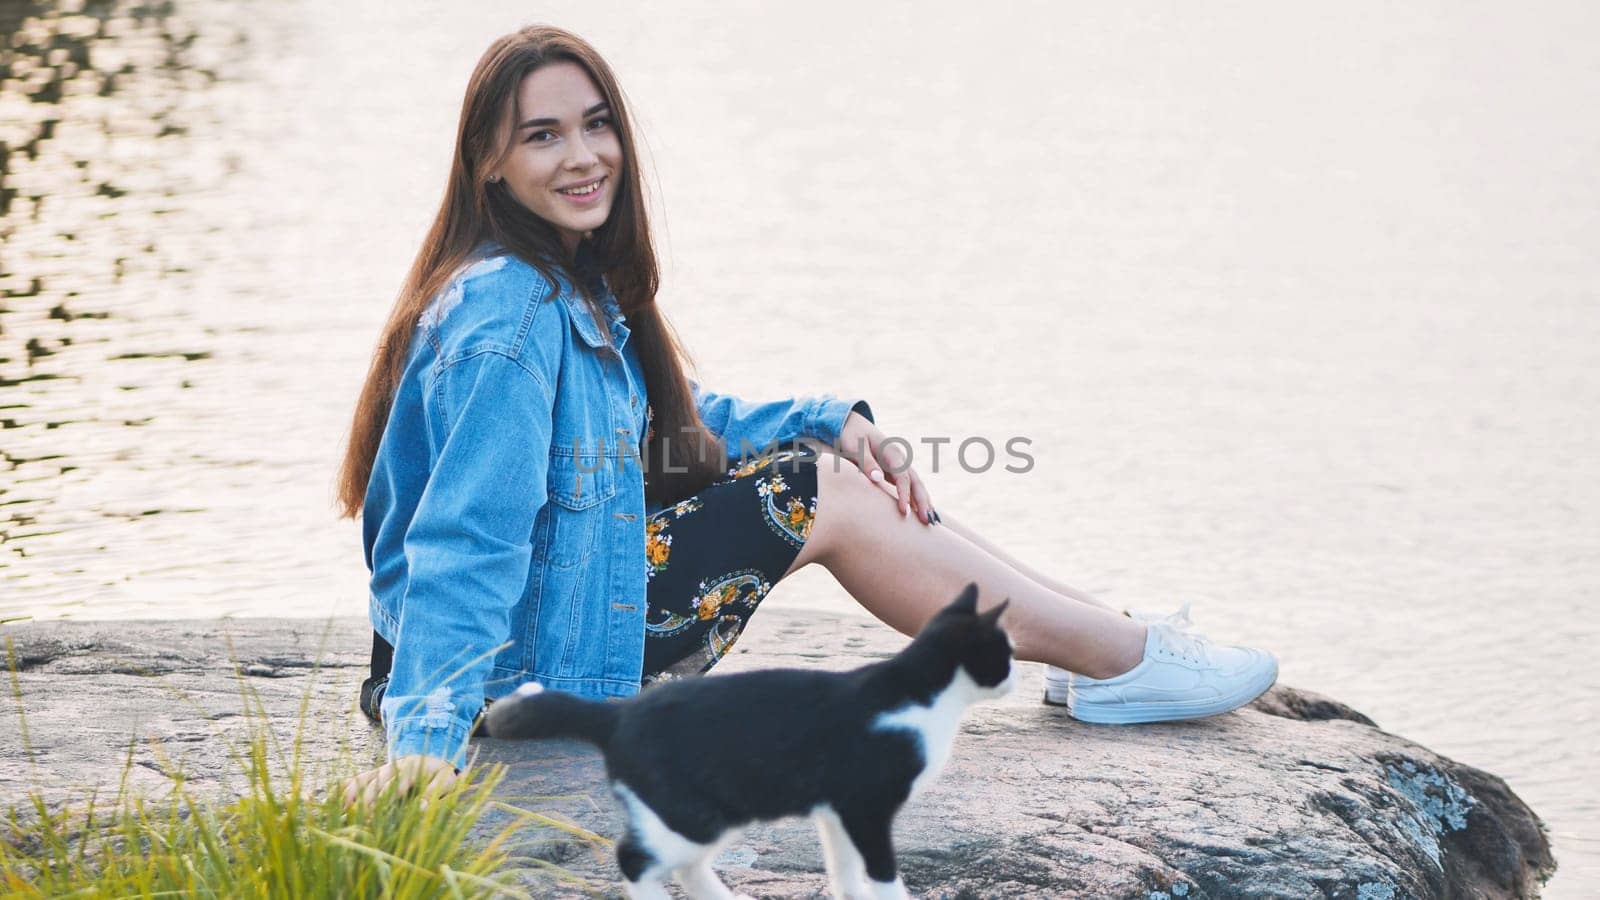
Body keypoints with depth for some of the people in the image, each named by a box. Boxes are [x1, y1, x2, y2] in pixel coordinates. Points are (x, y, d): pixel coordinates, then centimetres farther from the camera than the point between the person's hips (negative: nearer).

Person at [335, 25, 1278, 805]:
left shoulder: (575, 281, 8)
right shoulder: (503, 315, -23)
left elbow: (678, 421, 19)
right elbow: (466, 536, -31)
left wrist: (836, 421, 4)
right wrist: (427, 734, -40)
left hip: (572, 579, 10)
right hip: (523, 655, -10)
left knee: (840, 465, 5)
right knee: (822, 498, -10)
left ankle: (1104, 636, 10)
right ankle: (1126, 664, 1)